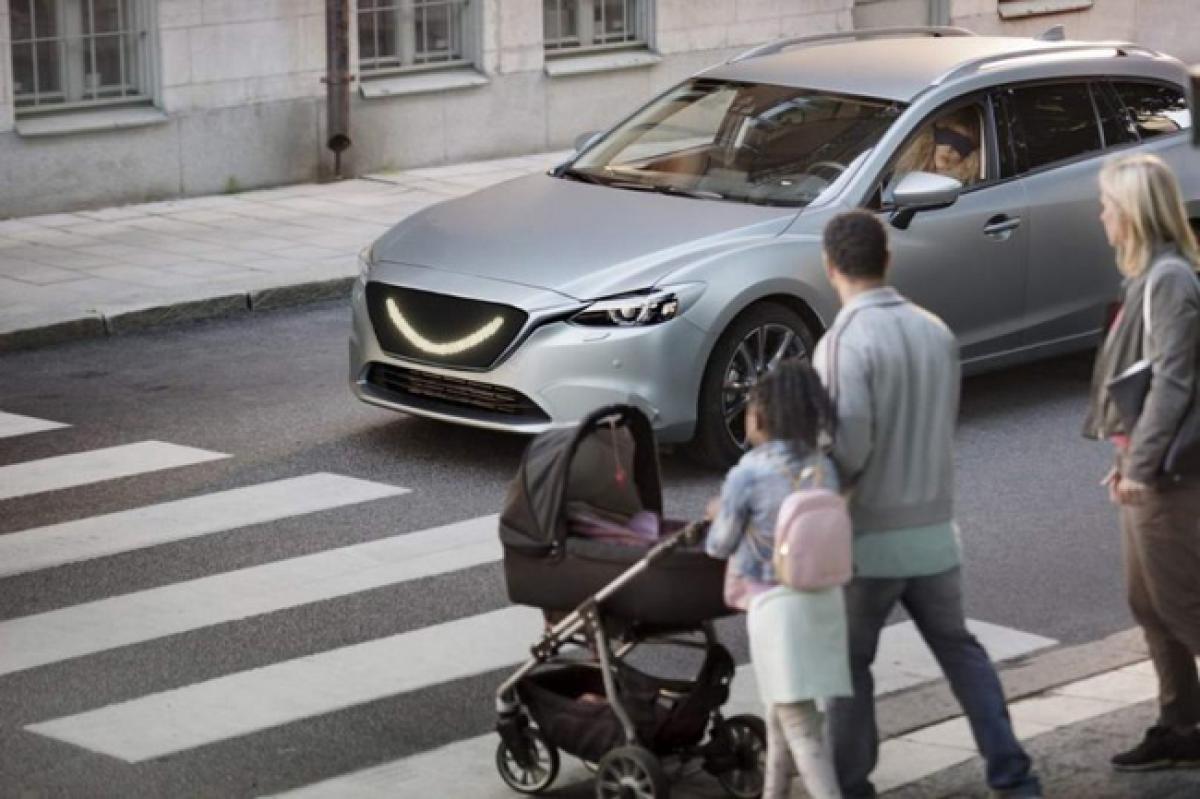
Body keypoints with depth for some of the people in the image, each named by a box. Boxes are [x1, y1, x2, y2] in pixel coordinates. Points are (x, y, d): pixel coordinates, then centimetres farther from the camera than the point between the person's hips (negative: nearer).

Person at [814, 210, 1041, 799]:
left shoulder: (845, 342, -18)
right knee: (959, 649, 17)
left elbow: (848, 445, -22)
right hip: (934, 526, 6)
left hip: (870, 533, -6)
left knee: (849, 662, 10)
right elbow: (943, 426, 9)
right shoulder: (936, 332, 3)